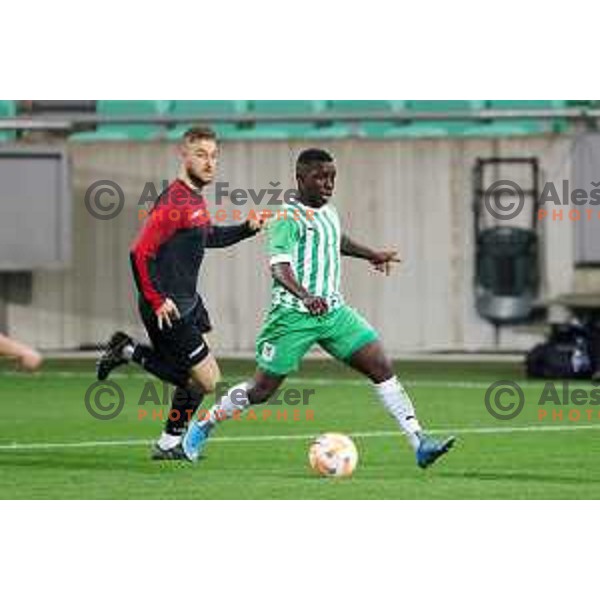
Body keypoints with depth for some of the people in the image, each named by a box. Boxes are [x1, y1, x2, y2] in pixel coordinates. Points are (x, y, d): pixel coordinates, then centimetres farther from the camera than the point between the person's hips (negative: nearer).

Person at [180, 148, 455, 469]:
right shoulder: (288, 218, -14)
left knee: (382, 366, -8)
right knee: (262, 388, 2)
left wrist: (372, 255, 44)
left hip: (333, 310, 7)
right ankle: (202, 427, 26)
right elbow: (279, 266, -29)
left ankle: (420, 444, -10)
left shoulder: (328, 212, 12)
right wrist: (305, 296, -45)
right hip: (293, 314, -7)